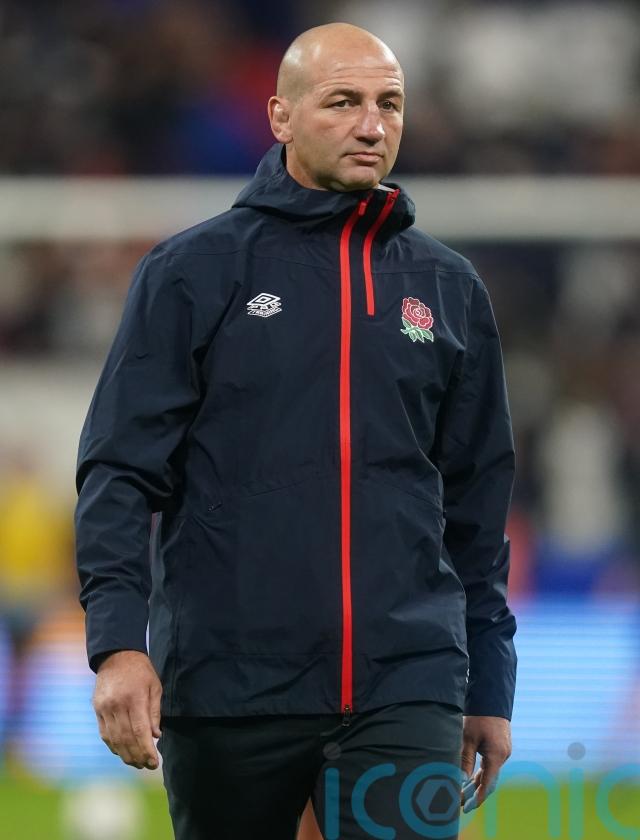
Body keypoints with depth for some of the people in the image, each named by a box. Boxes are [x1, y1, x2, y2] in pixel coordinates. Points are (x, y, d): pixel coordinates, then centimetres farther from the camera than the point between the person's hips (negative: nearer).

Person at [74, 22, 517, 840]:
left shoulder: (447, 288, 12)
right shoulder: (192, 272, 1)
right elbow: (121, 471, -3)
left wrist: (489, 687, 15)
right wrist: (119, 642, -15)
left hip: (406, 688, 2)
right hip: (229, 686, -1)